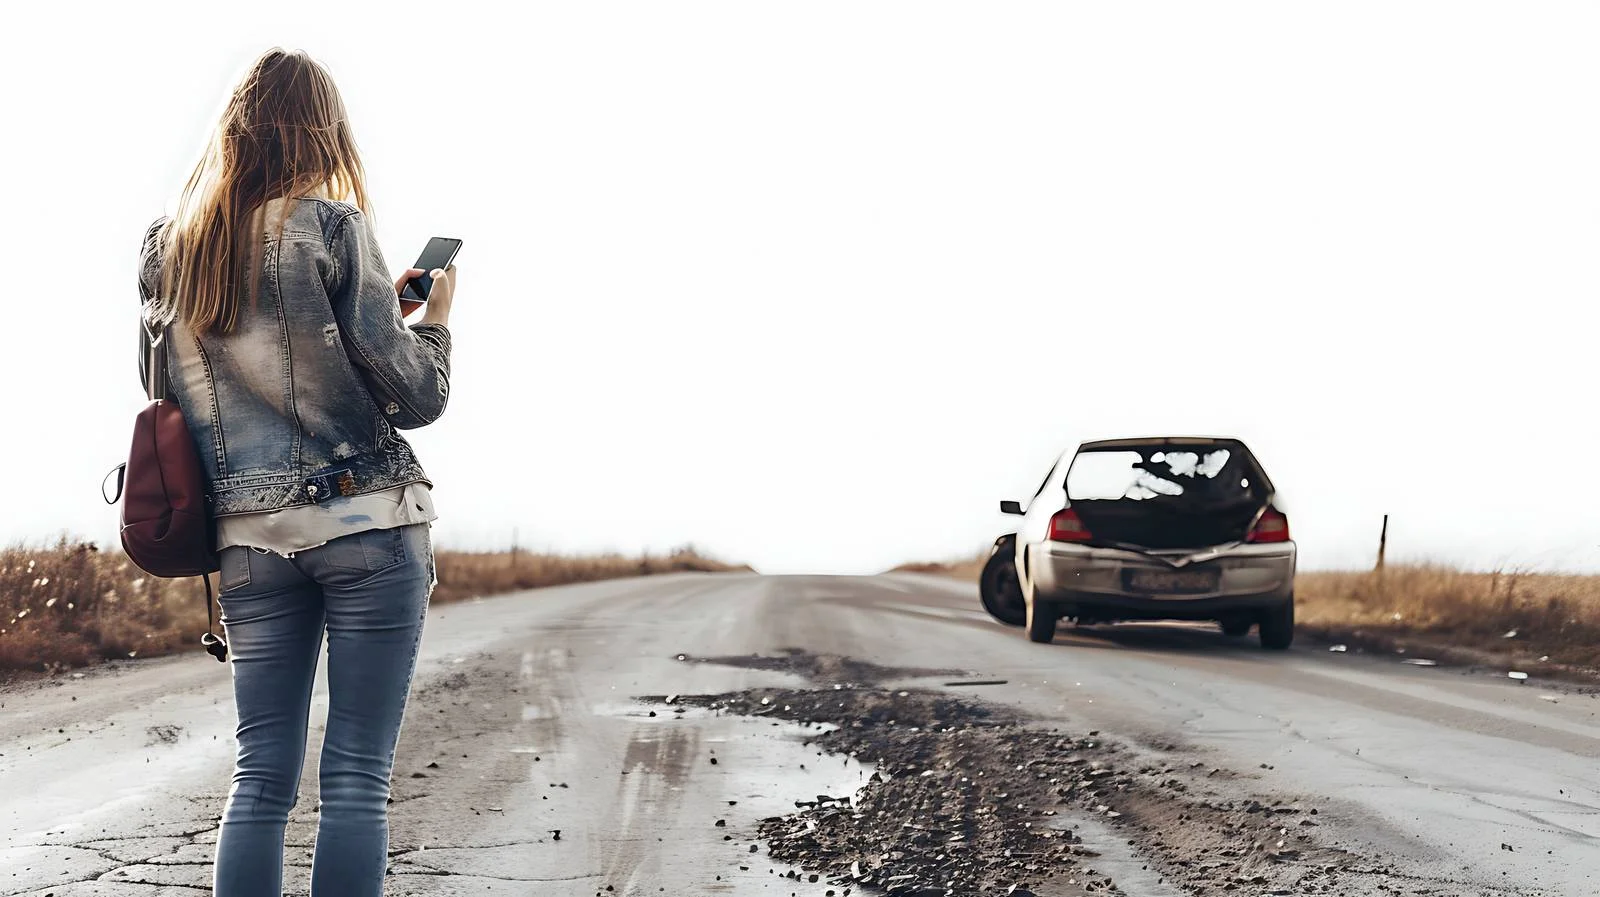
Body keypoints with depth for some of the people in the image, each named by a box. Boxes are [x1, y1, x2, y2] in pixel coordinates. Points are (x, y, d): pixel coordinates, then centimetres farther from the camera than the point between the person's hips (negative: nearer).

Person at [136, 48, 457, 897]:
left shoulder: (167, 249, 9)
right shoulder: (329, 224, -6)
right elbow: (414, 398, -8)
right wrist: (434, 319, 12)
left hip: (250, 539, 4)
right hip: (370, 525, -4)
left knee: (260, 776, 8)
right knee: (357, 776, -1)